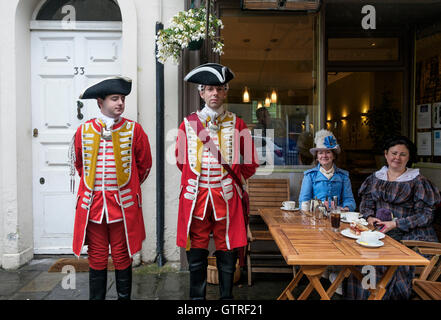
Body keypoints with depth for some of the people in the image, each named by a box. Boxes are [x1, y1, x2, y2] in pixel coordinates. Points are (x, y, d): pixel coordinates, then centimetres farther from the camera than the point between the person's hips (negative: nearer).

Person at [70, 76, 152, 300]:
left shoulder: (134, 129, -2)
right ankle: (96, 298, 25)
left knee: (122, 257, 9)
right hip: (92, 203, 2)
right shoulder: (83, 131, 2)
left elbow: (144, 164, 7)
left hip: (124, 204, -1)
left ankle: (124, 297, 24)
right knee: (96, 257, 10)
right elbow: (78, 163, 17)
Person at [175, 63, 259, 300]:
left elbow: (250, 164, 12)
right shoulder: (188, 123, 6)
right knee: (196, 256, 8)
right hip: (195, 198, 1)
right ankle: (197, 297, 24)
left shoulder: (237, 124, 5)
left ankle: (227, 296, 25)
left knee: (227, 255, 8)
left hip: (226, 198, 0)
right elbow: (180, 160, 17)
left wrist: (232, 179, 7)